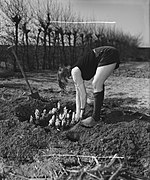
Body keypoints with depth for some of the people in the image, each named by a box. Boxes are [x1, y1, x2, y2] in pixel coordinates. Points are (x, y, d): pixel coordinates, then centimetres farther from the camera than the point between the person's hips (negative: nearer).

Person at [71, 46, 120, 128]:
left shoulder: (75, 71, -7)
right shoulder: (76, 71, 17)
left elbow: (83, 94, -3)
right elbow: (78, 94, 21)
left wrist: (82, 111, 8)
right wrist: (78, 112, 23)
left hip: (109, 55, -10)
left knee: (96, 85, -9)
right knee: (99, 83, 21)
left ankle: (95, 118, -6)